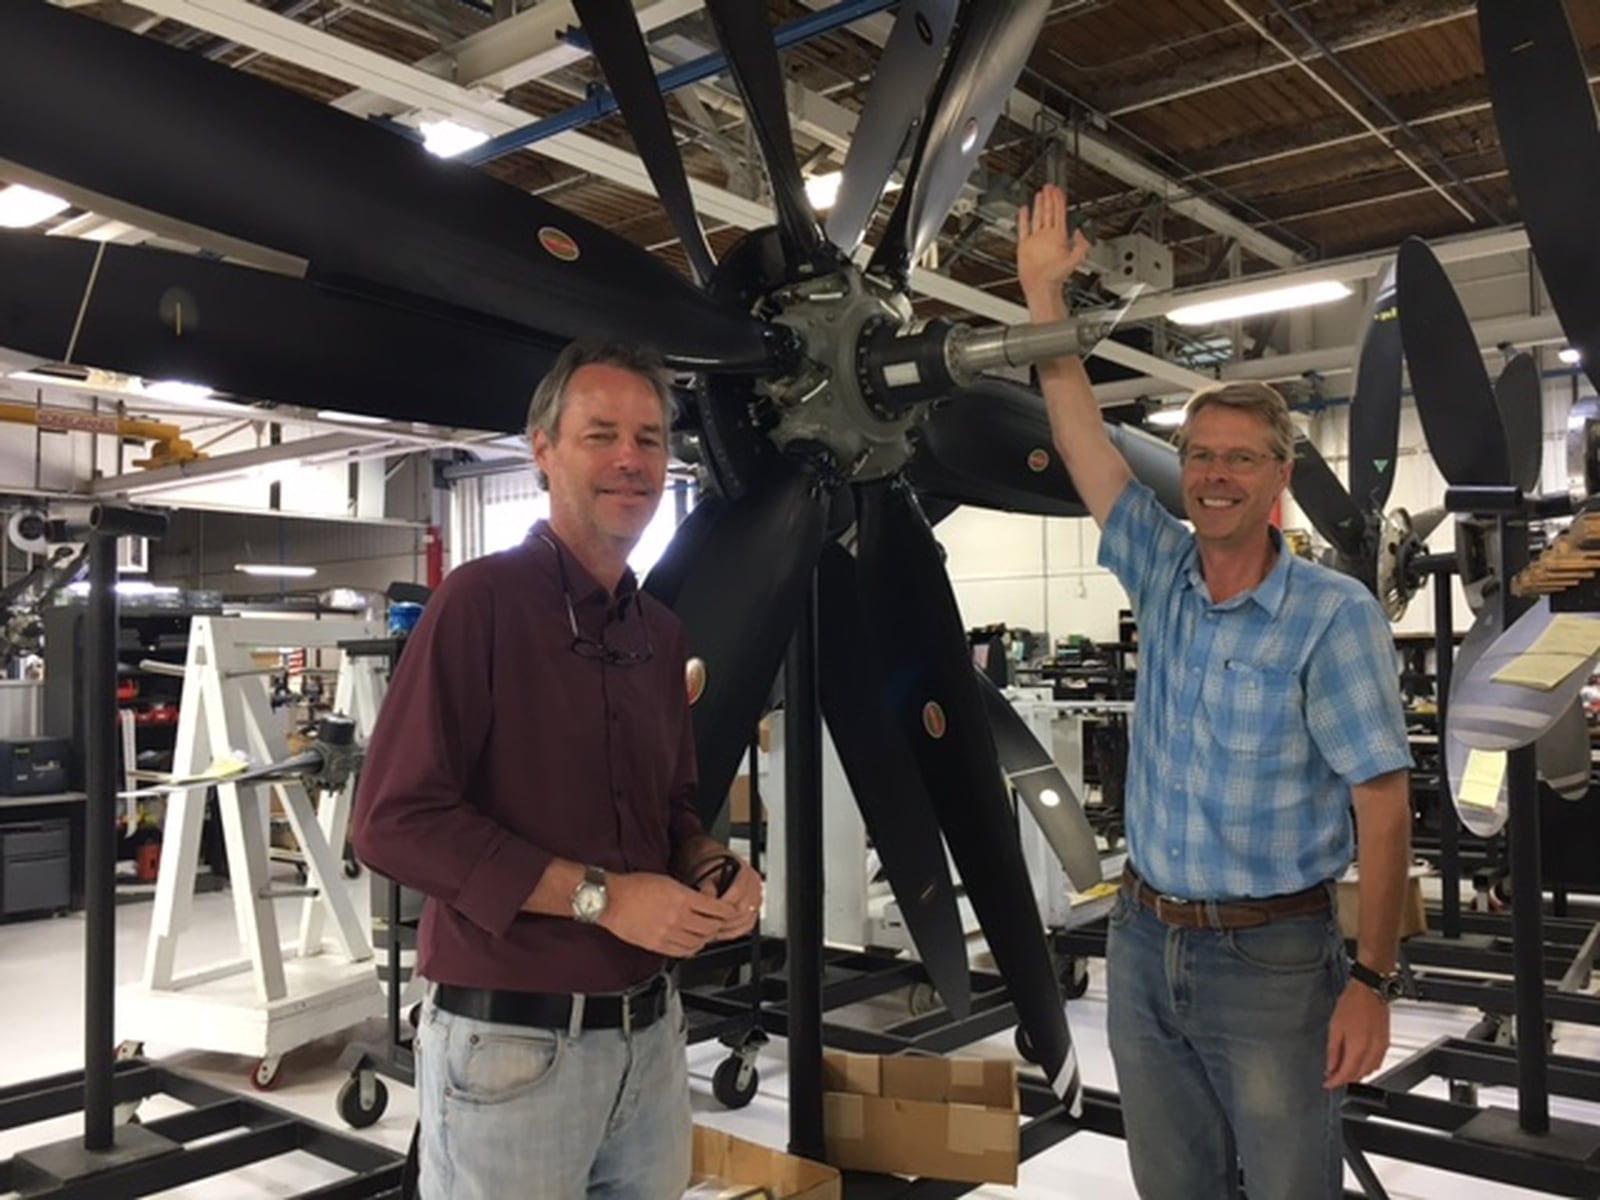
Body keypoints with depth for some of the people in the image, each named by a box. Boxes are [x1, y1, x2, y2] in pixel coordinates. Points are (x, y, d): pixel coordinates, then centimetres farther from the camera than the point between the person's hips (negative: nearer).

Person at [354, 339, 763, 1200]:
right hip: (509, 1043, -6)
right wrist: (597, 894, -20)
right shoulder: (481, 600, -12)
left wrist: (710, 870, -3)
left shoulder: (659, 630, 10)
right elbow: (396, 819, -18)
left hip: (652, 1033, 7)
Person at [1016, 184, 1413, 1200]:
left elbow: (1383, 803, -13)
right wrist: (1045, 291, 0)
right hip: (1144, 940, 5)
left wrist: (1373, 979, -16)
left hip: (1272, 954, -5)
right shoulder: (1164, 576, 2)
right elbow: (1080, 435, 2)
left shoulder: (1335, 616, -12)